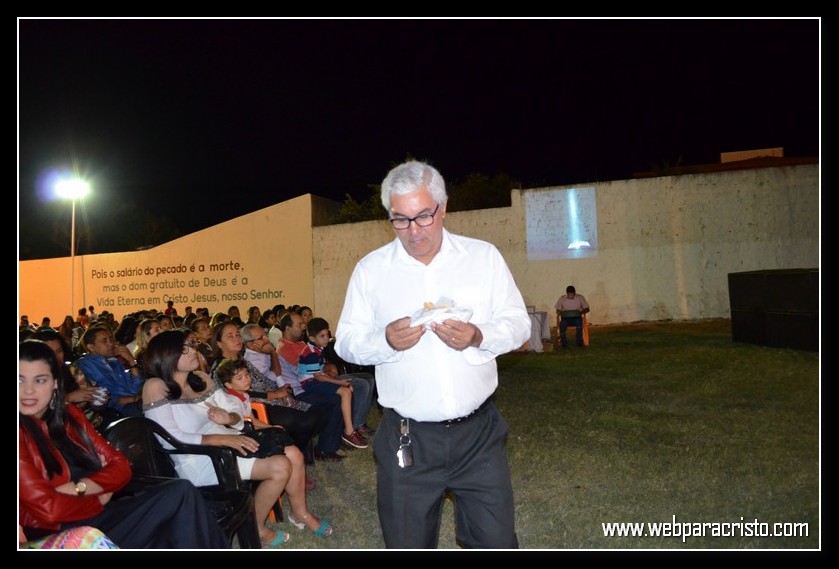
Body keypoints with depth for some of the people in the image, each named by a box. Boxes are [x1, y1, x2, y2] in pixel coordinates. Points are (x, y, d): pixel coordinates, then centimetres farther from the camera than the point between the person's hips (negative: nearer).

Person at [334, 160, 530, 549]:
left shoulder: (484, 256, 2)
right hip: (407, 440, 0)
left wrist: (479, 337, -18)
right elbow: (346, 342, 3)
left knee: (497, 541, 9)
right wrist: (385, 341, -18)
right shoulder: (370, 269, 1)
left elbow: (518, 323, 4)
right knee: (407, 544, 14)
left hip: (478, 433, 0)